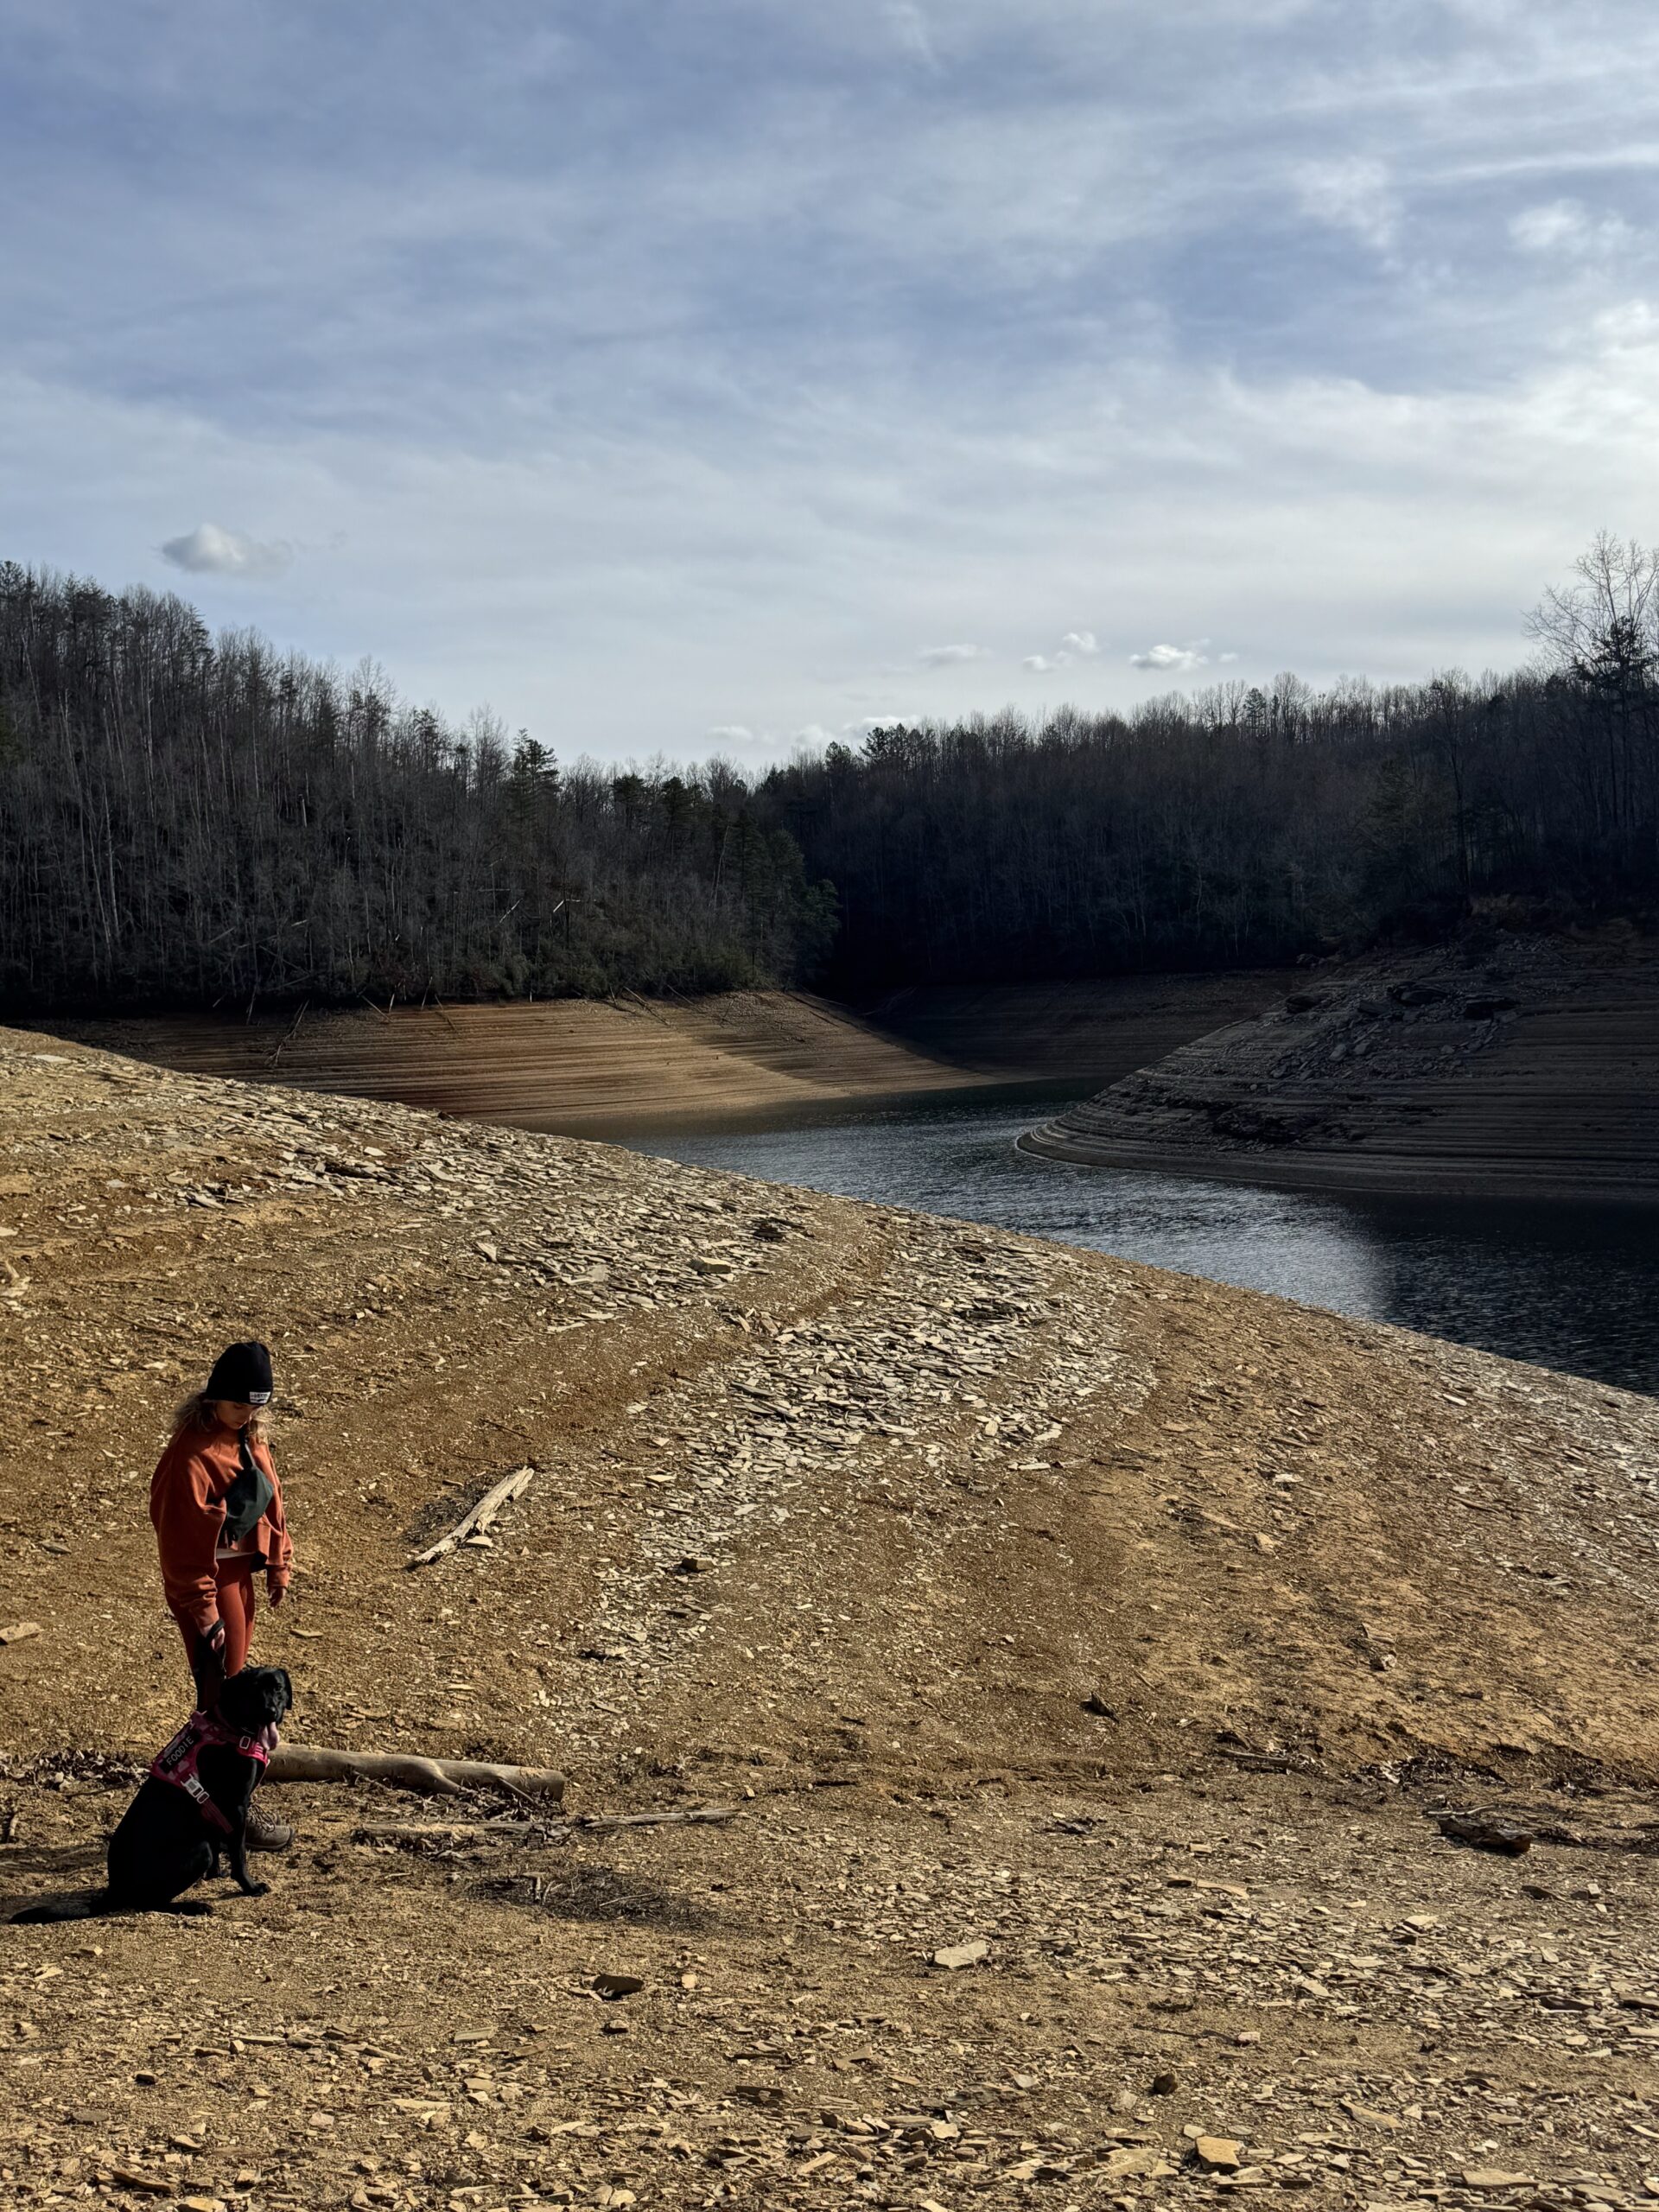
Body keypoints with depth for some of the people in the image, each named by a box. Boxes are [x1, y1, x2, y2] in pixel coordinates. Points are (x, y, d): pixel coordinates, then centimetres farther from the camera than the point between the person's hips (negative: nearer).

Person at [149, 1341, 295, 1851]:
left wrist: (278, 1565, 11)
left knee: (231, 1688, 18)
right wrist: (204, 1611, -20)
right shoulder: (192, 1455, -23)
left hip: (240, 1575, 9)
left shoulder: (250, 1438, 4)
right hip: (207, 1584, -9)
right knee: (221, 1697, 0)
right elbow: (182, 1540, -22)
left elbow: (270, 1504, 15)